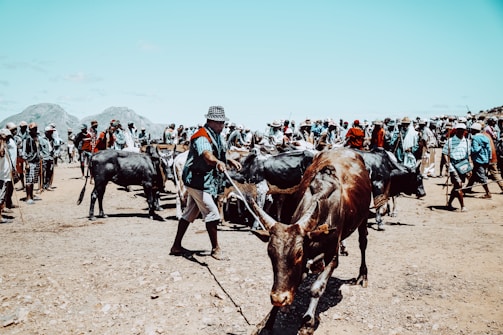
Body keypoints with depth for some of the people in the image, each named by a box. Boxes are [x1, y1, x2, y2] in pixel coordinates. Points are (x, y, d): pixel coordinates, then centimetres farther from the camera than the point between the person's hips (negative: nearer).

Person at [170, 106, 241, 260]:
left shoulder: (216, 136, 11)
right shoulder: (202, 137, -21)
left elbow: (219, 154, 26)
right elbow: (207, 155, -43)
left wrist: (231, 161, 11)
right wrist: (218, 162, -61)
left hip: (201, 180, 10)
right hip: (197, 180, -10)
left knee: (190, 214, 16)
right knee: (212, 214, -6)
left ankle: (176, 246, 27)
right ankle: (215, 248, 7)